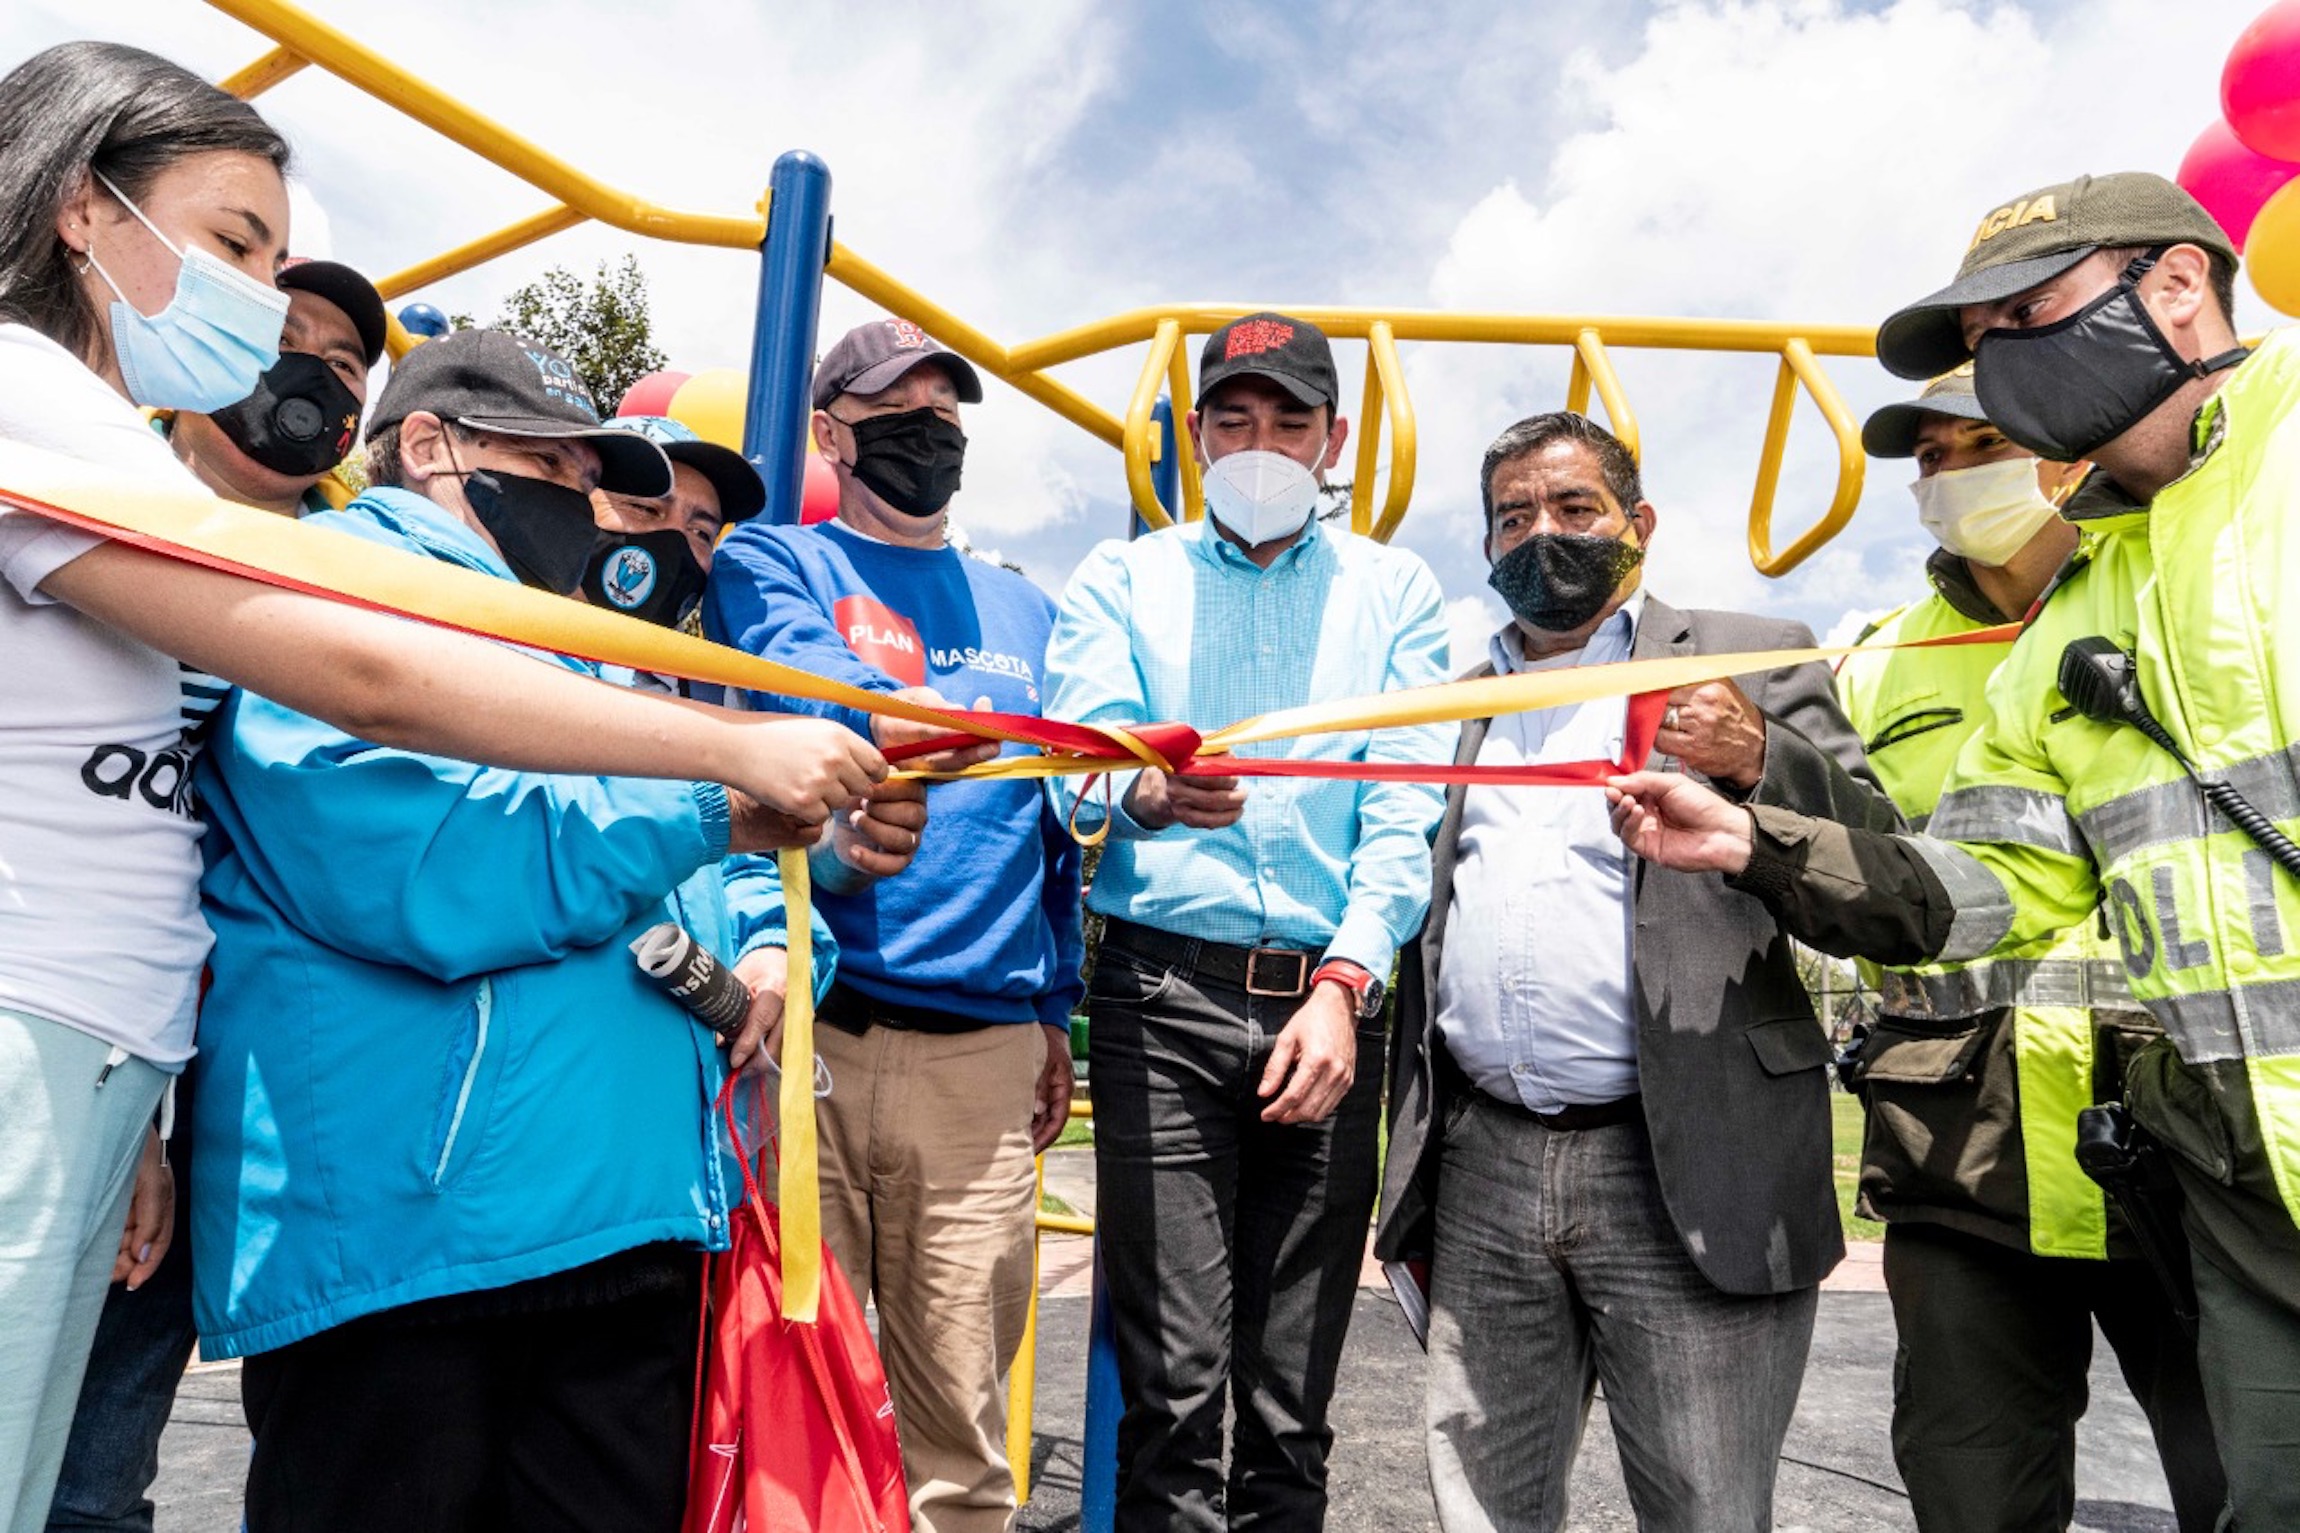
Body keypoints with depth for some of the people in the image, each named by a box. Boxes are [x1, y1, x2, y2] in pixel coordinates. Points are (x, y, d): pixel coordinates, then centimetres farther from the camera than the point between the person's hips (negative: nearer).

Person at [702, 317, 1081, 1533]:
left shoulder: (1023, 610, 20)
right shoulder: (771, 565, 9)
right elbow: (810, 691, -15)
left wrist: (1056, 1010, 18)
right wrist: (917, 725, -35)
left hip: (984, 1053, 3)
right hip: (807, 1033, -3)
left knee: (961, 1427, 6)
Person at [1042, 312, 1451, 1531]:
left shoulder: (1395, 591, 12)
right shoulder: (1120, 580, 11)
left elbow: (1407, 809, 2)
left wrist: (1343, 984, -11)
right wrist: (1149, 794, -28)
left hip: (1329, 996, 1)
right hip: (1164, 992, -1)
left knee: (1297, 1388, 9)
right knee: (1171, 1380, -2)